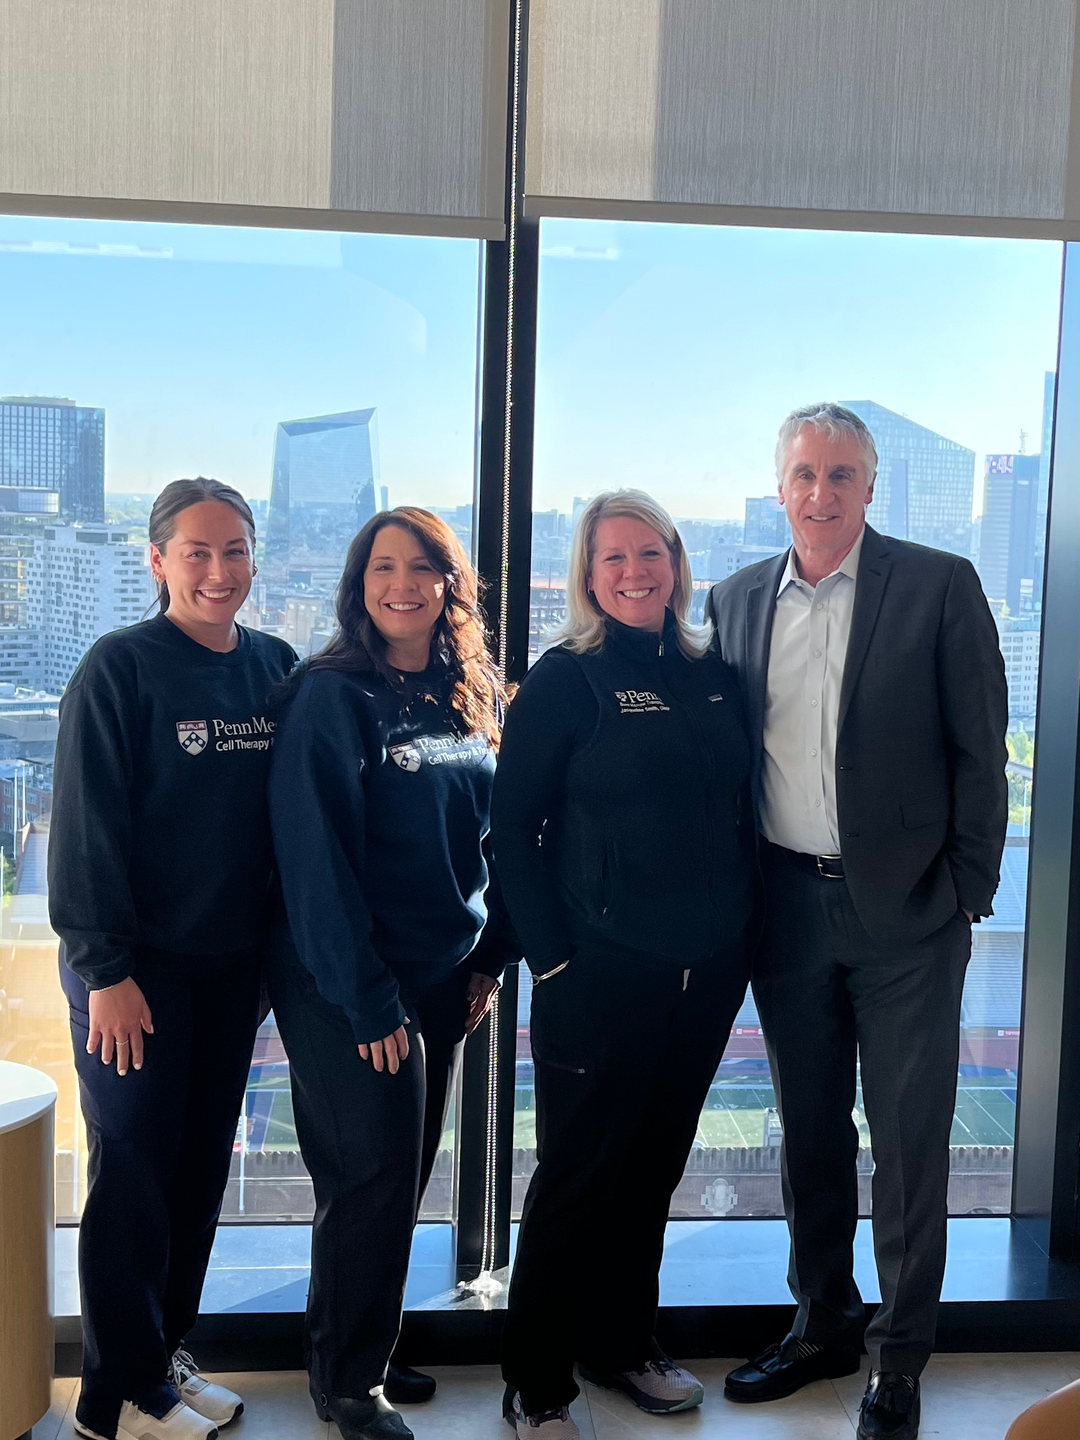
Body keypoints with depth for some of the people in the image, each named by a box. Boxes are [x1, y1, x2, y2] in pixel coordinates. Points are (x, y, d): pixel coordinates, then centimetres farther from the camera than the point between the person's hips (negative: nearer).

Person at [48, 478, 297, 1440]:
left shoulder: (276, 668, 4)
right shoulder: (120, 668, -11)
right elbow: (86, 827, -13)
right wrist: (104, 968, -16)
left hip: (233, 964, 6)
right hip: (137, 968, -5)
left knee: (203, 1168, 14)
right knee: (134, 1176, 3)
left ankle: (165, 1355, 31)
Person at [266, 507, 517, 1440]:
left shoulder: (475, 697, 6)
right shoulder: (332, 696, -13)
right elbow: (316, 857, -17)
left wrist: (491, 956, 6)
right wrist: (368, 998, -19)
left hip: (443, 975, 6)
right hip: (346, 984, -6)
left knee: (407, 1173, 15)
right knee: (374, 1177, 0)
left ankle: (374, 1351, 33)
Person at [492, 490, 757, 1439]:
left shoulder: (713, 676, 9)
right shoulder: (565, 679, -7)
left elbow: (742, 813, 14)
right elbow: (513, 825, -9)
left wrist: (743, 936, 8)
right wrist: (551, 960, -13)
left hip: (707, 970, 5)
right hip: (603, 970, -5)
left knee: (655, 1164, 17)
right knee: (580, 1171, 5)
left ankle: (624, 1342, 36)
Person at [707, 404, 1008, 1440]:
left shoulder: (940, 586, -4)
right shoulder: (737, 601, 7)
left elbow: (979, 750, -3)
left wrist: (967, 890, -7)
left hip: (904, 909, -3)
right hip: (786, 908, 4)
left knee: (908, 1140, 5)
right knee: (809, 1129, 15)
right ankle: (823, 1325, 33)